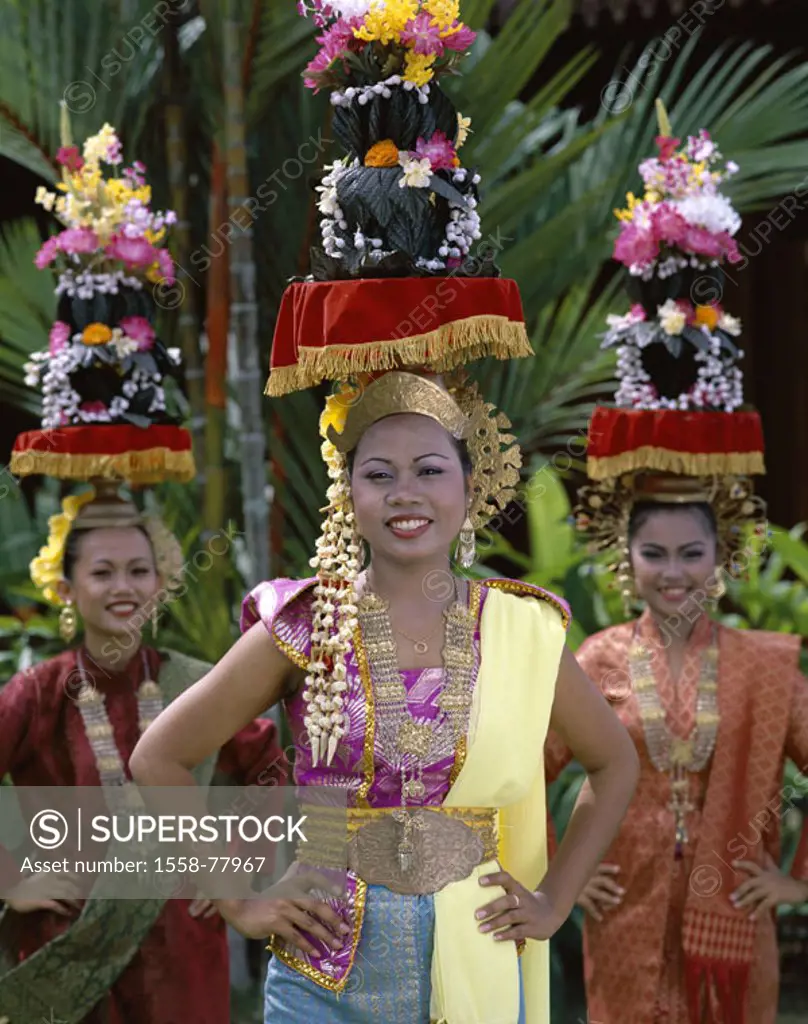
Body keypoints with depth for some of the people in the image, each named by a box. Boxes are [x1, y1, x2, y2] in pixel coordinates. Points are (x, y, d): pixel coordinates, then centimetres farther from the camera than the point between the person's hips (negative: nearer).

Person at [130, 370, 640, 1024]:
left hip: (474, 971, 1)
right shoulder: (304, 628, -5)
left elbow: (614, 763, 13)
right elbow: (159, 759, 0)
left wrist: (555, 900, 5)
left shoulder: (522, 631, -1)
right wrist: (240, 903, -4)